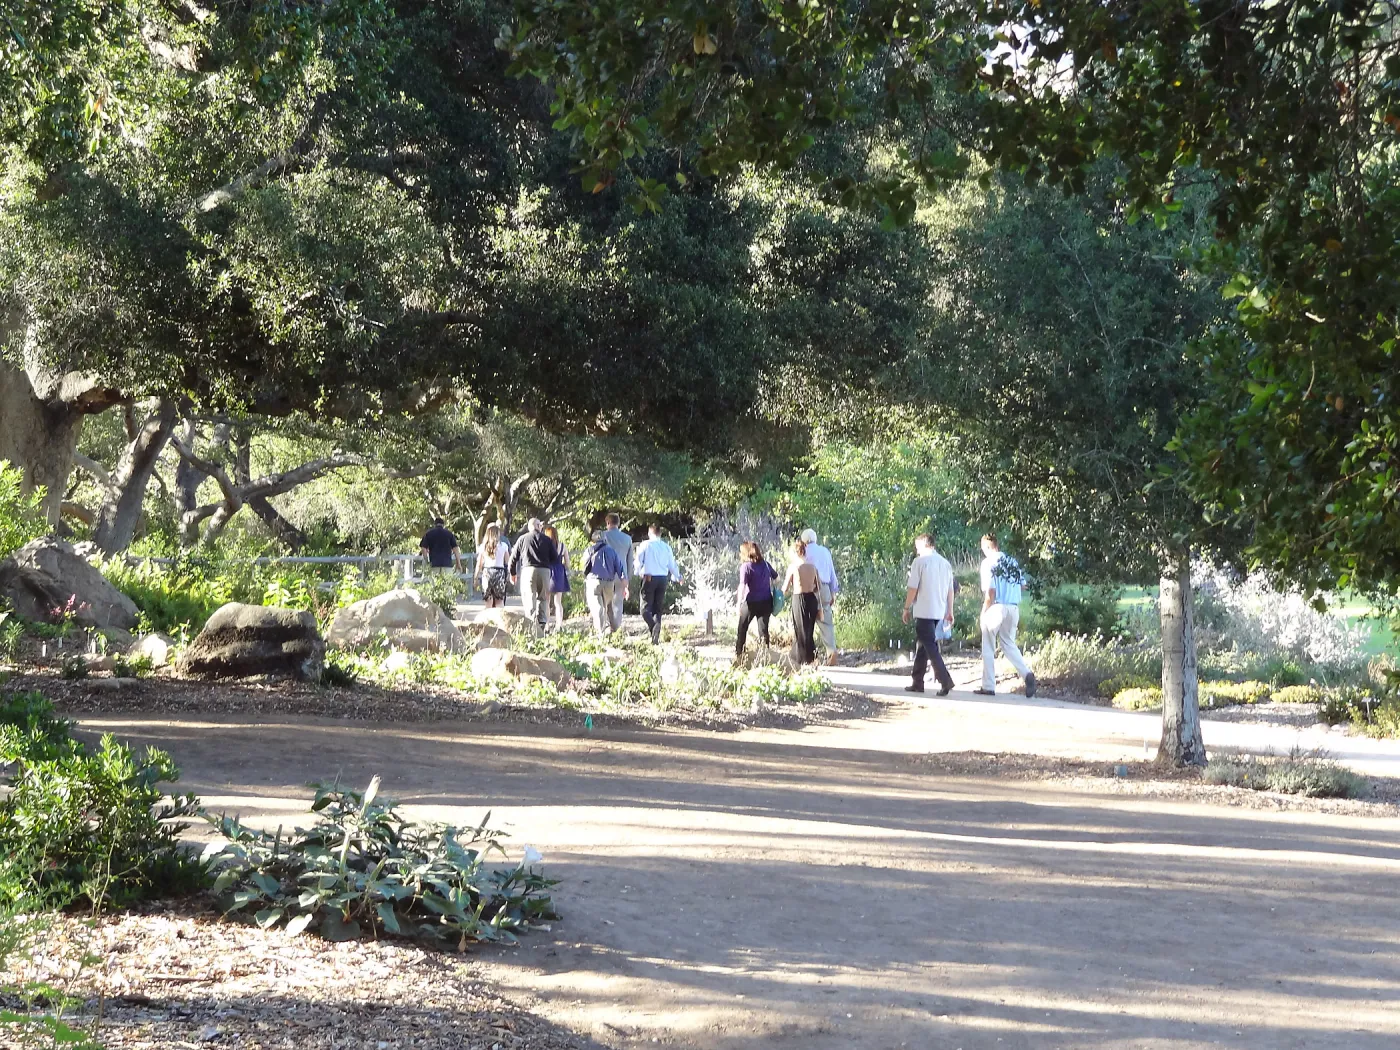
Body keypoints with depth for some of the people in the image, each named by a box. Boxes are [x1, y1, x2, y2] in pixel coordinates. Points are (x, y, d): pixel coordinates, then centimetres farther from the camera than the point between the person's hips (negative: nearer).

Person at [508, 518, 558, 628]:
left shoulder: (522, 539, 6)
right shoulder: (547, 540, 7)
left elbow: (513, 557, 7)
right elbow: (555, 557, 7)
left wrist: (513, 573, 20)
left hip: (528, 570, -1)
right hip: (544, 571, 1)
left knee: (529, 599, -1)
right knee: (543, 598, 11)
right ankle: (542, 623, 4)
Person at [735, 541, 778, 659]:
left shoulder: (746, 566, -11)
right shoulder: (765, 564, 4)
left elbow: (742, 586, -17)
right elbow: (776, 578, 14)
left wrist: (739, 603, -16)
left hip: (751, 603, -4)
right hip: (766, 602, 4)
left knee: (742, 629, 12)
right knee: (763, 630, 7)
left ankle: (738, 655, 18)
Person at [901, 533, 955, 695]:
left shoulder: (919, 562, -7)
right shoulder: (945, 563, 11)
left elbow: (913, 588, -10)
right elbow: (950, 590, 12)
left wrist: (907, 608, -1)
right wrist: (949, 612, 18)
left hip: (923, 611, -7)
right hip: (939, 612, 7)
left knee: (930, 646, -7)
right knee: (922, 645, 15)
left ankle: (945, 681, -17)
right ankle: (917, 683, 17)